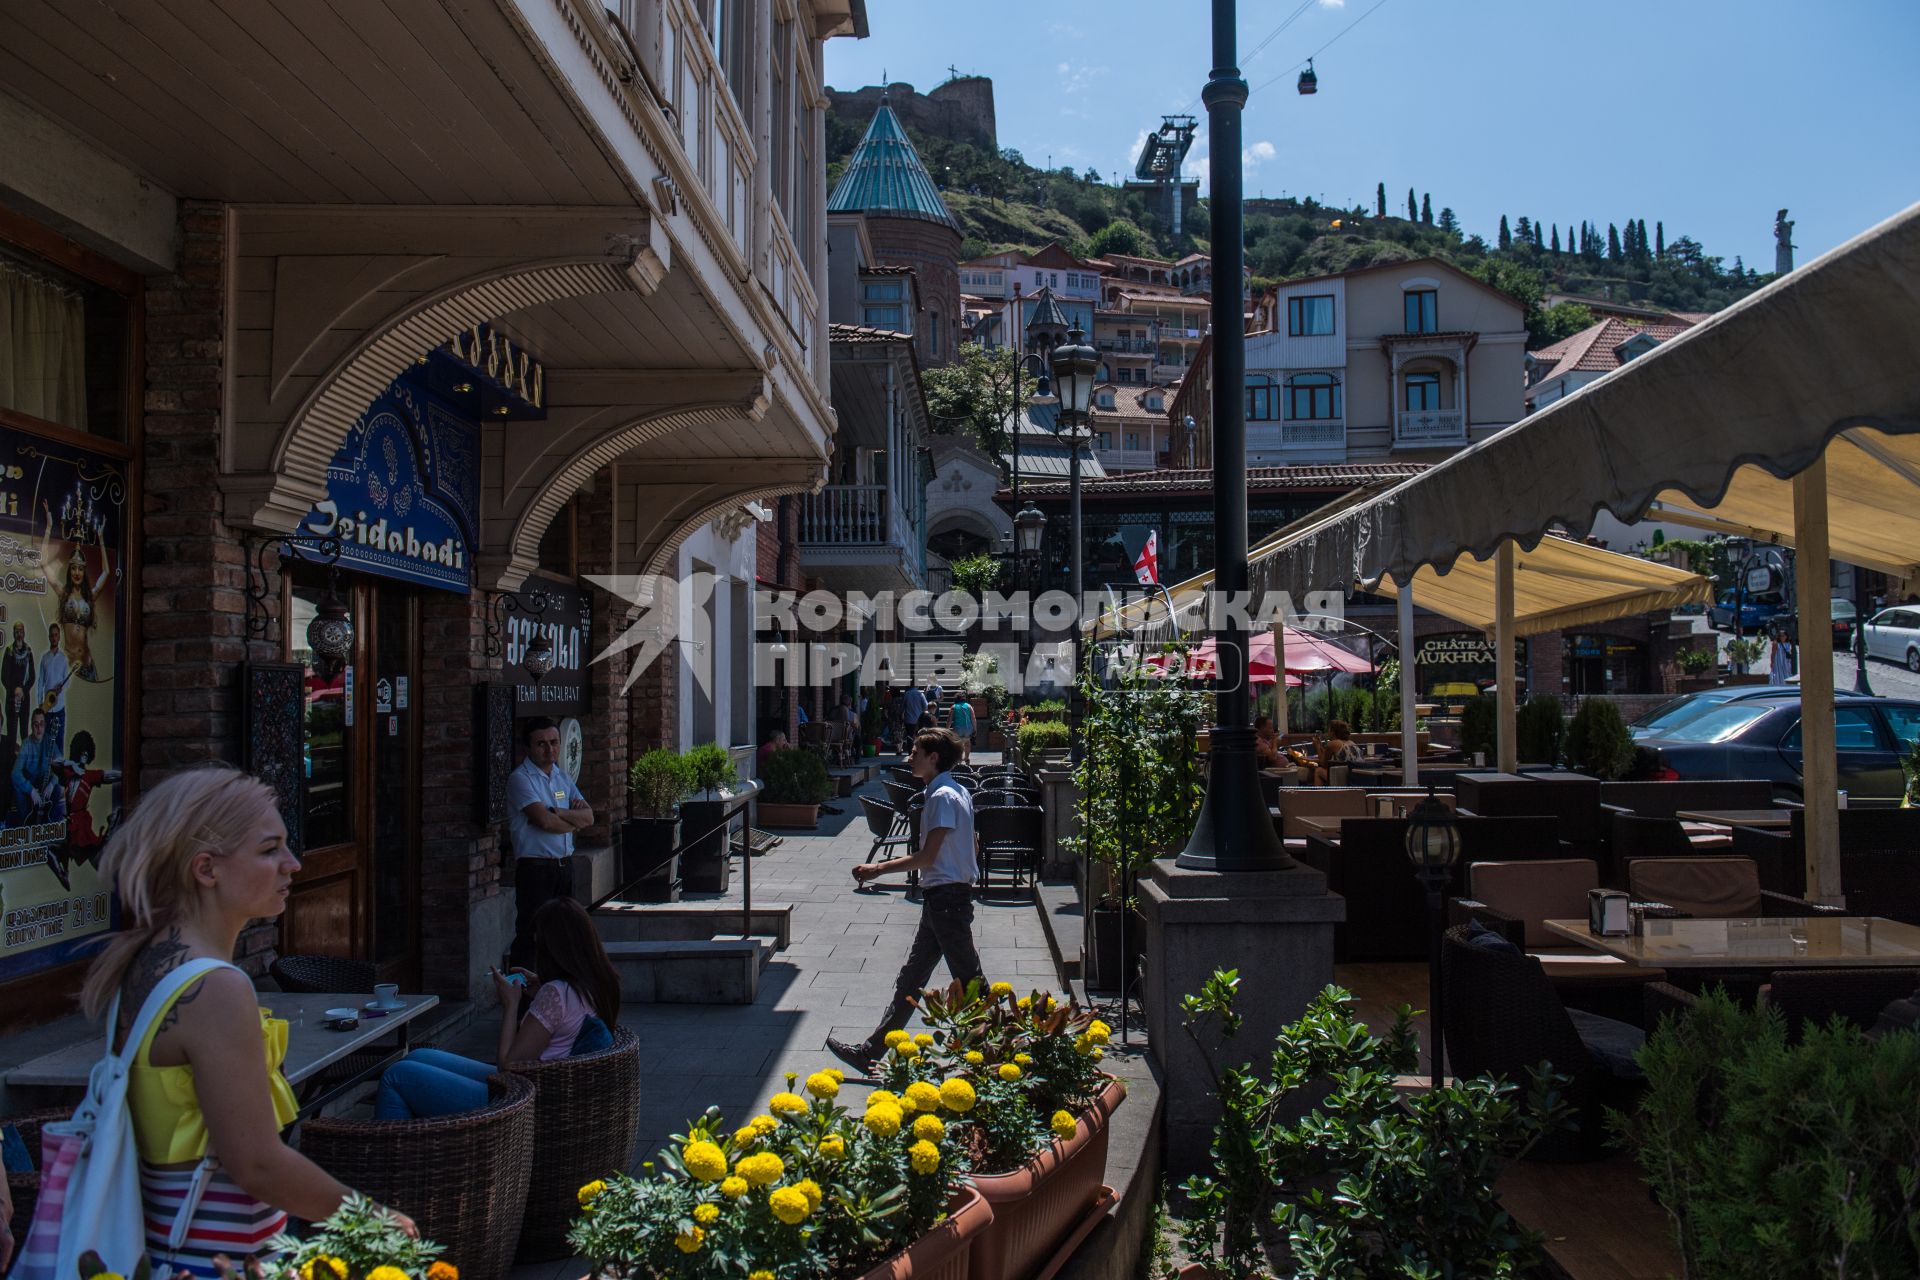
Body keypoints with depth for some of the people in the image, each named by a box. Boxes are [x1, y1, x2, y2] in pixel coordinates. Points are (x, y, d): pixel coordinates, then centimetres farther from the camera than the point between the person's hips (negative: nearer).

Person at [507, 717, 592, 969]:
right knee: (530, 936, -7)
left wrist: (558, 812, -12)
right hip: (536, 868, -7)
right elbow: (545, 821, -20)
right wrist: (575, 821, -3)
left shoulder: (562, 776, 14)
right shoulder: (521, 778, -9)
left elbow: (588, 817, 5)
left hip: (565, 865, 7)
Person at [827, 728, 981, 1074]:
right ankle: (871, 1053, 18)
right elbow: (972, 849, 18)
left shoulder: (943, 796, -17)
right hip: (941, 899, 10)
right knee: (910, 979, 12)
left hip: (946, 898, -10)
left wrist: (877, 869, -11)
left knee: (968, 980, -1)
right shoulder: (957, 791, 13)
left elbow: (927, 857, -19)